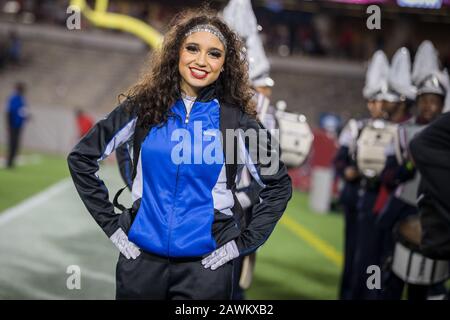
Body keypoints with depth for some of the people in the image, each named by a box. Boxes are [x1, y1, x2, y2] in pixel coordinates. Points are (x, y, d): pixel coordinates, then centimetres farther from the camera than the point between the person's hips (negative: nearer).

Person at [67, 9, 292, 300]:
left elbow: (279, 186, 6)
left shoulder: (237, 120, -3)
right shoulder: (144, 107, -1)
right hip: (141, 258, 1)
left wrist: (243, 242, -1)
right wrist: (111, 224, 0)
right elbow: (81, 158, 4)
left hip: (206, 264, -1)